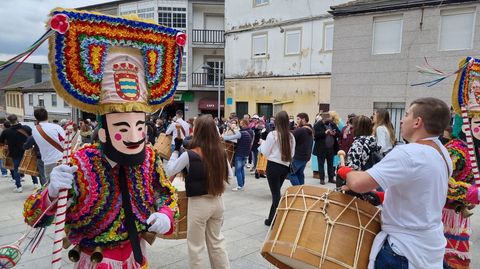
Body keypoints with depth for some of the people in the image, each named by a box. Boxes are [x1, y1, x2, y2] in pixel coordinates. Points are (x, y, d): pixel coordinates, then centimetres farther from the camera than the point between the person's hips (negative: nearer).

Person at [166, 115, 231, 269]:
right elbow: (229, 175, 9)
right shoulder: (221, 152, -4)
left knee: (195, 246, 12)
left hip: (198, 203, -5)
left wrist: (176, 149, 1)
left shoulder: (189, 155, -17)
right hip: (217, 201, 5)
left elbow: (170, 171, -4)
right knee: (216, 241, 22)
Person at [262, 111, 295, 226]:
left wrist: (262, 144, 12)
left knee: (276, 194, 2)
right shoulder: (291, 136, 1)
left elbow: (265, 152, -5)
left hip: (273, 166, -5)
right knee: (276, 192, 19)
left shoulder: (272, 134, -13)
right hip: (285, 167, 5)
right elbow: (292, 154, 10)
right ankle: (272, 219, 29)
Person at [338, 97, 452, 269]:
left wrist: (346, 171, -11)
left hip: (406, 249, -9)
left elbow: (358, 184, -32)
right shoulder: (442, 153, 3)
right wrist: (382, 196, 4)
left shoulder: (408, 153, -27)